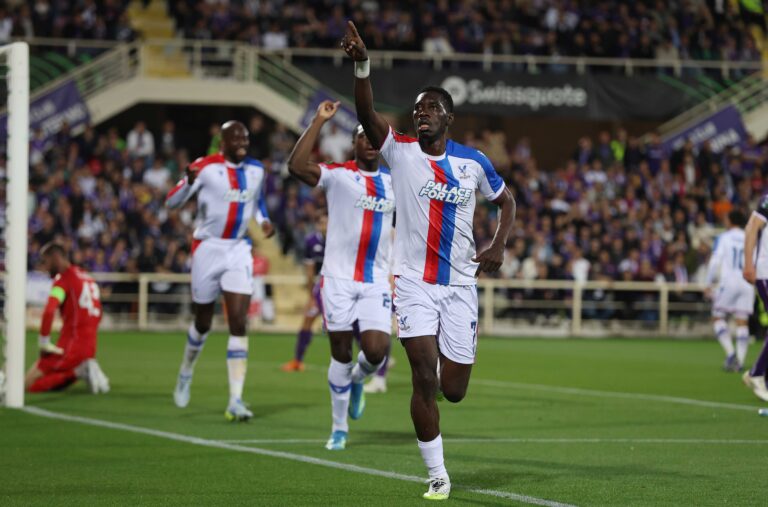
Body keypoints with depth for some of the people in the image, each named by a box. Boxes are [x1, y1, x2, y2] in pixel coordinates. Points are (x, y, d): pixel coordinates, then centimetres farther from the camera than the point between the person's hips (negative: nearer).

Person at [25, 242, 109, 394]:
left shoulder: (63, 279, -10)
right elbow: (97, 315, 26)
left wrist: (44, 342, -15)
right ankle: (82, 370, -1)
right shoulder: (88, 278, 17)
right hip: (90, 346, 8)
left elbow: (49, 312, -25)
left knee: (30, 383, -6)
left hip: (71, 346, -8)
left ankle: (79, 371, -16)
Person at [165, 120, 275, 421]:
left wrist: (264, 221, 4)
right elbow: (171, 202, -11)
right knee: (203, 322, 11)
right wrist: (189, 182, -31)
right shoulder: (206, 167, -10)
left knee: (239, 323, -10)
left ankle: (235, 401, -12)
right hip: (208, 248, -3)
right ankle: (186, 372, 43)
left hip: (239, 251, 3)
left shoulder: (256, 170, 5)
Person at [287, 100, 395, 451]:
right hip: (339, 277, -3)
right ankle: (339, 427, 16)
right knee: (341, 353, 2)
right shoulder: (337, 175, -5)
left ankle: (357, 380, 26)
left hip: (377, 281, 3)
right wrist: (319, 121, -21)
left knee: (376, 350, -11)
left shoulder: (394, 182, 10)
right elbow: (296, 165, -23)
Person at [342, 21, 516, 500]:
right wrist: (362, 64, -37)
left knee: (453, 390, 2)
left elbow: (507, 200, 17)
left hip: (460, 286, 2)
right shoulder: (400, 151, -4)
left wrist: (499, 246, 0)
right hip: (414, 282, -1)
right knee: (424, 377, -13)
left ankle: (448, 364, 42)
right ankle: (438, 477, -2)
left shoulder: (473, 161, 2)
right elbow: (367, 113, -21)